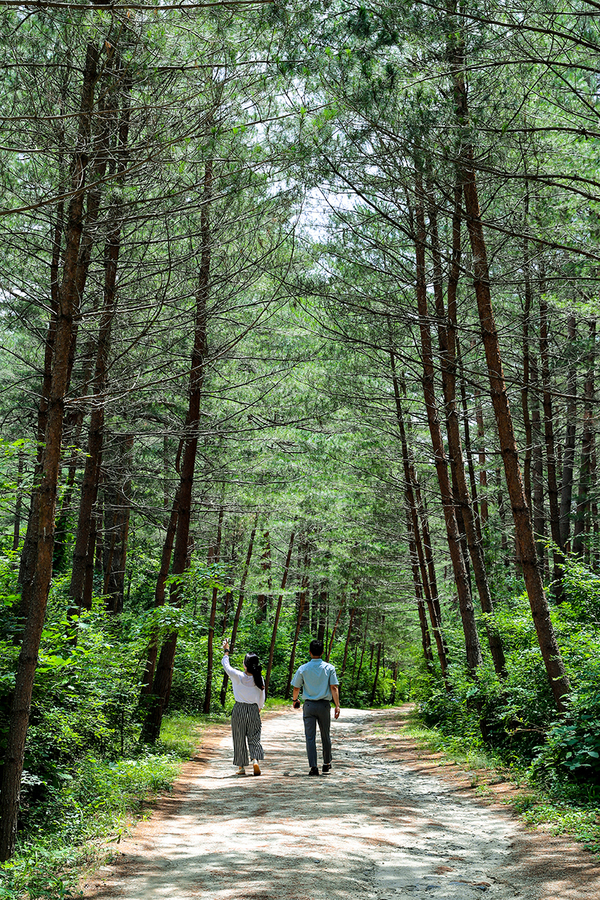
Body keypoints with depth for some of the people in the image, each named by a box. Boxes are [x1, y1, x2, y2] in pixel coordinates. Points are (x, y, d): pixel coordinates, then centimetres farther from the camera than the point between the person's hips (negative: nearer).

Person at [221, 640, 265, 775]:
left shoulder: (238, 676, -14)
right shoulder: (259, 679, -7)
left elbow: (226, 665, 2)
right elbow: (262, 698, 4)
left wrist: (226, 651, 17)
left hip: (239, 709, -2)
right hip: (253, 710, 2)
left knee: (239, 739, 9)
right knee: (254, 737, 9)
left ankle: (241, 767, 14)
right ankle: (255, 760, -13)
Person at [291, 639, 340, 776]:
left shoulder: (303, 669, -2)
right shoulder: (329, 668, -2)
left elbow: (296, 687, 6)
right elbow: (334, 688, -8)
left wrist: (295, 700, 25)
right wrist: (337, 706, -6)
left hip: (309, 705, -1)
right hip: (324, 705, 1)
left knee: (310, 737, 3)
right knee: (325, 736, 15)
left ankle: (313, 767, -2)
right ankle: (327, 765, 26)